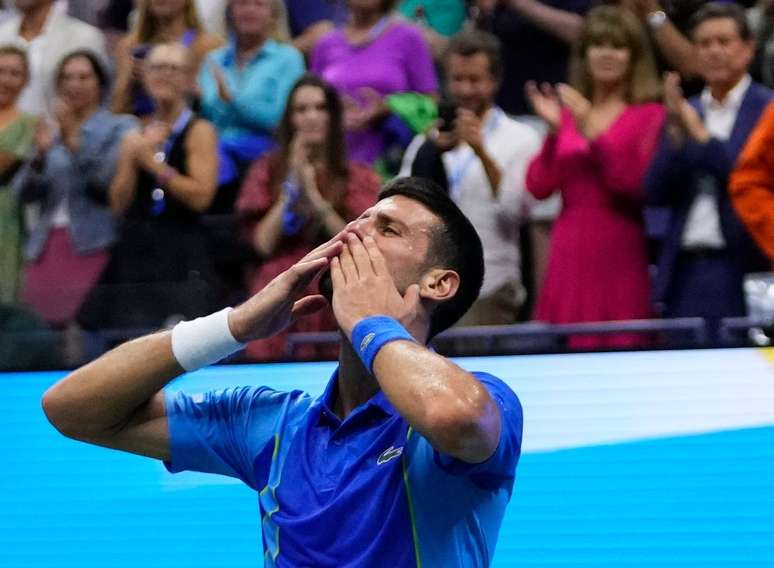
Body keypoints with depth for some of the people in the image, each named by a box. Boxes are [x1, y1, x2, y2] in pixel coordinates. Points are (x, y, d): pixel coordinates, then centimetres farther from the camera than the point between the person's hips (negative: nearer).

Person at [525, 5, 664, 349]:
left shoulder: (650, 115, -1)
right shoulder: (568, 112, 11)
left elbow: (639, 186, -11)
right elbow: (539, 187, 5)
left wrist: (592, 132, -15)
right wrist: (554, 132, -8)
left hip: (621, 254, -4)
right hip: (569, 254, 4)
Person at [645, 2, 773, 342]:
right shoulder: (684, 113, 15)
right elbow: (656, 193, 7)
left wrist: (701, 134, -13)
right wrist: (675, 133, -8)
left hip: (742, 272, -5)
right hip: (685, 271, 5)